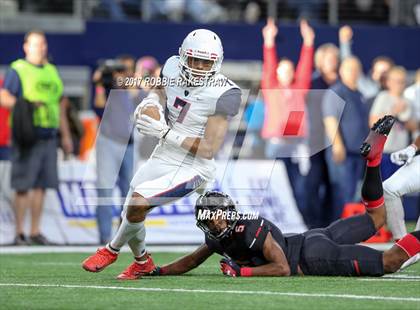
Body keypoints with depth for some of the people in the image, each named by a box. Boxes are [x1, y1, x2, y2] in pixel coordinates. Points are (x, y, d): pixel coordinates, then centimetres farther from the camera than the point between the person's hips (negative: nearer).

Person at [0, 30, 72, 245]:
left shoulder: (51, 71, 19)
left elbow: (59, 106, 24)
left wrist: (66, 135, 21)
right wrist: (26, 103, -25)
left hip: (48, 136, 6)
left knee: (41, 186, 6)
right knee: (23, 186, -5)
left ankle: (35, 232, 11)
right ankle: (19, 232, -1)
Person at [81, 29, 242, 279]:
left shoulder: (224, 94, -21)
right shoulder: (174, 68, -4)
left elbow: (208, 150, -22)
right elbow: (160, 89, 22)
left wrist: (164, 133, -25)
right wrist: (151, 101, -3)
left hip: (192, 169, -7)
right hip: (162, 159, 7)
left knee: (138, 201, -23)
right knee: (130, 216, 12)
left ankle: (112, 250, 5)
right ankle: (143, 262, 44)